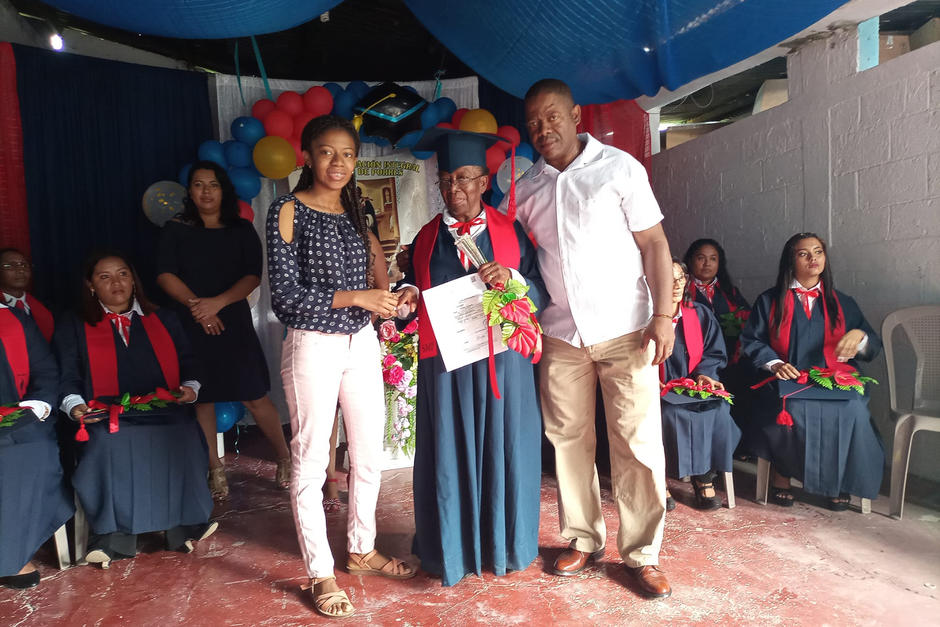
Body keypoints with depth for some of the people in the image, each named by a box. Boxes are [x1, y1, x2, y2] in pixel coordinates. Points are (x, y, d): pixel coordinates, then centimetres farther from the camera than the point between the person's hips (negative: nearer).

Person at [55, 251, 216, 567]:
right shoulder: (73, 326, 18)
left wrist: (190, 387, -1)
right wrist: (74, 404, -9)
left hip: (166, 412, 1)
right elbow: (67, 376, 10)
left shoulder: (164, 320, 21)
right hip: (108, 418, 0)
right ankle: (115, 537, -24)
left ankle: (182, 527, -21)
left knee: (182, 442, -31)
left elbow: (188, 363, 19)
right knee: (108, 447, -34)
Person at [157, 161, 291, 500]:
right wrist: (195, 304, -15)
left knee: (255, 396, -3)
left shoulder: (242, 230, 7)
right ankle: (215, 469, 16)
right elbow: (165, 274, -1)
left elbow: (253, 275, -3)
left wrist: (217, 302, -16)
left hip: (233, 321, -1)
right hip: (191, 325, 1)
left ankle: (284, 459, 12)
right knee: (201, 397, 3)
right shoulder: (175, 230, 8)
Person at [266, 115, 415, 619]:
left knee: (369, 455, 13)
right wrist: (355, 298, -16)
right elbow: (286, 294, -13)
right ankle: (321, 574, 19)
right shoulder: (288, 210, -6)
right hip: (314, 346, -6)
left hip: (361, 342, 6)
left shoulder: (353, 212, 11)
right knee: (311, 464, 3)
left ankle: (361, 550, 33)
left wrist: (387, 302, 1)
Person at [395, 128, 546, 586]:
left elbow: (543, 291, 2)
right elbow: (416, 293, 16)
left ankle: (503, 546, 26)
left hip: (502, 361, -1)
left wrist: (513, 279, -16)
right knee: (448, 454, 6)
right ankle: (452, 549, 23)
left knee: (501, 450, 7)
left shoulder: (512, 231, 5)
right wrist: (409, 296, -6)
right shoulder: (426, 237, 10)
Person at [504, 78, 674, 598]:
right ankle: (584, 539, 25)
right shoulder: (524, 189, 9)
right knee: (569, 439, 9)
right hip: (561, 335, 4)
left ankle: (641, 554, 13)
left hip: (625, 330, -3)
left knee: (637, 443, -1)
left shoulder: (618, 167, 0)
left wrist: (663, 314, -11)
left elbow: (654, 243, -2)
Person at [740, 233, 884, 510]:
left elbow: (873, 349, 15)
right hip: (787, 380, -2)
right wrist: (774, 363, -11)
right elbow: (750, 341, 6)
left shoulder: (842, 303, 18)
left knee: (853, 409, -30)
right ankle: (782, 477, -12)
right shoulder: (769, 301, 12)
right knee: (793, 409, -34)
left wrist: (859, 335, -9)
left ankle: (840, 481, -7)